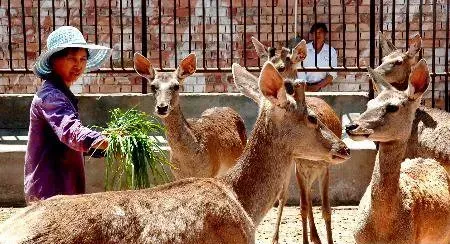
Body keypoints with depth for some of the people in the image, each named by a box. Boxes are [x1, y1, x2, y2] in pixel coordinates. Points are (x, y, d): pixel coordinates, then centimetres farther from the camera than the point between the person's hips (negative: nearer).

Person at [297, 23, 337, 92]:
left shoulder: (331, 51, 6)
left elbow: (332, 74, 1)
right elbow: (300, 71, 0)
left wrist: (318, 86, -12)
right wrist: (306, 87, -15)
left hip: (324, 86, 0)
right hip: (307, 85, 0)